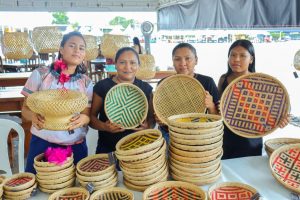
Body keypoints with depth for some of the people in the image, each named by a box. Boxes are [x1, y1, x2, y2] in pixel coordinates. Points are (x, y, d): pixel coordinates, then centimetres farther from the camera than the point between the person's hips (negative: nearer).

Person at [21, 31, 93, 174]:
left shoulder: (86, 82, 2)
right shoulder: (40, 74, -3)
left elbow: (88, 115, 2)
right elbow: (26, 108, 1)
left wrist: (83, 119, -22)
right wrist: (33, 116, -22)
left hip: (76, 146, 2)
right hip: (42, 143, -1)